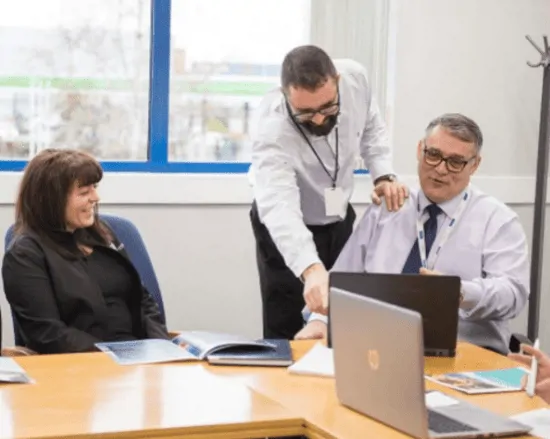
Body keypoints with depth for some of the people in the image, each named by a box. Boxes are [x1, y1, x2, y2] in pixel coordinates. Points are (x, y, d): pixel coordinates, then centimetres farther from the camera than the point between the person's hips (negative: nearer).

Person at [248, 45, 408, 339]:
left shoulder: (355, 77, -22)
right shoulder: (271, 130, -37)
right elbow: (280, 207, -50)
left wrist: (384, 175, -15)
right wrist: (311, 270, -66)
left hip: (340, 217, 5)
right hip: (288, 228, -5)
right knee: (286, 334, -7)